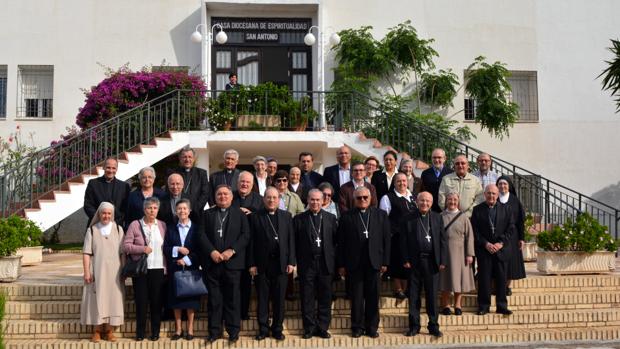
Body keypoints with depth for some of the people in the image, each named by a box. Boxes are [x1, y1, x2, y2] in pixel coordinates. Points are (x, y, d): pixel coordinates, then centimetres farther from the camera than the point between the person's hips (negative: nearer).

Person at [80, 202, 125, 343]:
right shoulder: (92, 230, 5)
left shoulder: (118, 229, 8)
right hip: (97, 272, -1)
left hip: (114, 272, 1)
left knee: (113, 299, 2)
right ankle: (97, 331, 8)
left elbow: (123, 252, 7)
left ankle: (109, 330, 10)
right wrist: (87, 272, -7)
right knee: (97, 300, 0)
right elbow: (86, 253, 1)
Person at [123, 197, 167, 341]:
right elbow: (125, 246, -5)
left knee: (156, 301, 5)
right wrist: (142, 249, -16)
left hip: (158, 269, 2)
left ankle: (155, 332, 17)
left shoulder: (162, 225, 6)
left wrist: (166, 268, 2)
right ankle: (140, 332, 16)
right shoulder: (135, 225, 0)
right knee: (141, 301, 3)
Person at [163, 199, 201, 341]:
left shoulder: (196, 228, 2)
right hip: (175, 269, 2)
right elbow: (165, 249, 3)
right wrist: (178, 249, -13)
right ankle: (178, 329, 12)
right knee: (176, 298, 3)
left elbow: (200, 249, -4)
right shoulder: (171, 228, 9)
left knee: (191, 298, 1)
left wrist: (186, 259, -12)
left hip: (191, 268, -2)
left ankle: (190, 329, 10)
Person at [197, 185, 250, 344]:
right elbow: (202, 235, 4)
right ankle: (214, 331, 13)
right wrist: (212, 251, -10)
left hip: (232, 262, -2)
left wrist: (231, 250, -12)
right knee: (214, 299, 6)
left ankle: (233, 331, 10)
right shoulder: (207, 214, 14)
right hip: (212, 262, 2)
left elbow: (245, 235, -1)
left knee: (232, 298, 2)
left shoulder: (240, 214, 8)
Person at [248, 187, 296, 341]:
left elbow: (291, 240, 5)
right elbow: (251, 242, 0)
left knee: (279, 299, 6)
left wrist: (291, 262, -2)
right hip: (262, 264, -1)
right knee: (262, 299, 6)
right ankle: (263, 329, 16)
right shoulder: (255, 217, 3)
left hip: (281, 264, 1)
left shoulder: (286, 216, 8)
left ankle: (277, 329, 17)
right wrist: (251, 264, -5)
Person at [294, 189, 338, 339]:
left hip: (326, 263, 1)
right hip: (307, 264, -1)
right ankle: (309, 328, 15)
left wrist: (335, 261, -2)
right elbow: (295, 243, 2)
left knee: (325, 298, 7)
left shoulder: (331, 218, 7)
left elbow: (335, 240, 4)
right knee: (307, 299, 5)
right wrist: (295, 262, -4)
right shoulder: (299, 219, 4)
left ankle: (323, 328, 18)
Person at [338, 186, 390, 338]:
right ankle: (357, 327, 16)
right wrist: (341, 265, -2)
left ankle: (372, 327, 17)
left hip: (374, 262, 1)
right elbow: (341, 243, 1)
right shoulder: (346, 217, 3)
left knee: (373, 297, 7)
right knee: (357, 297, 5)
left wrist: (385, 262, 0)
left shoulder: (381, 215, 6)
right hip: (354, 263, -1)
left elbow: (386, 239, 5)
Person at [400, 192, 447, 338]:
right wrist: (405, 260, -6)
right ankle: (414, 326, 16)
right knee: (413, 295, 6)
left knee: (432, 295, 6)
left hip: (432, 261, 1)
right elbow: (403, 241, 1)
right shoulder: (408, 219, 3)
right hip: (414, 261, 0)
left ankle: (433, 326, 16)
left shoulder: (437, 218, 7)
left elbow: (442, 241, 5)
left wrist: (443, 261, -2)